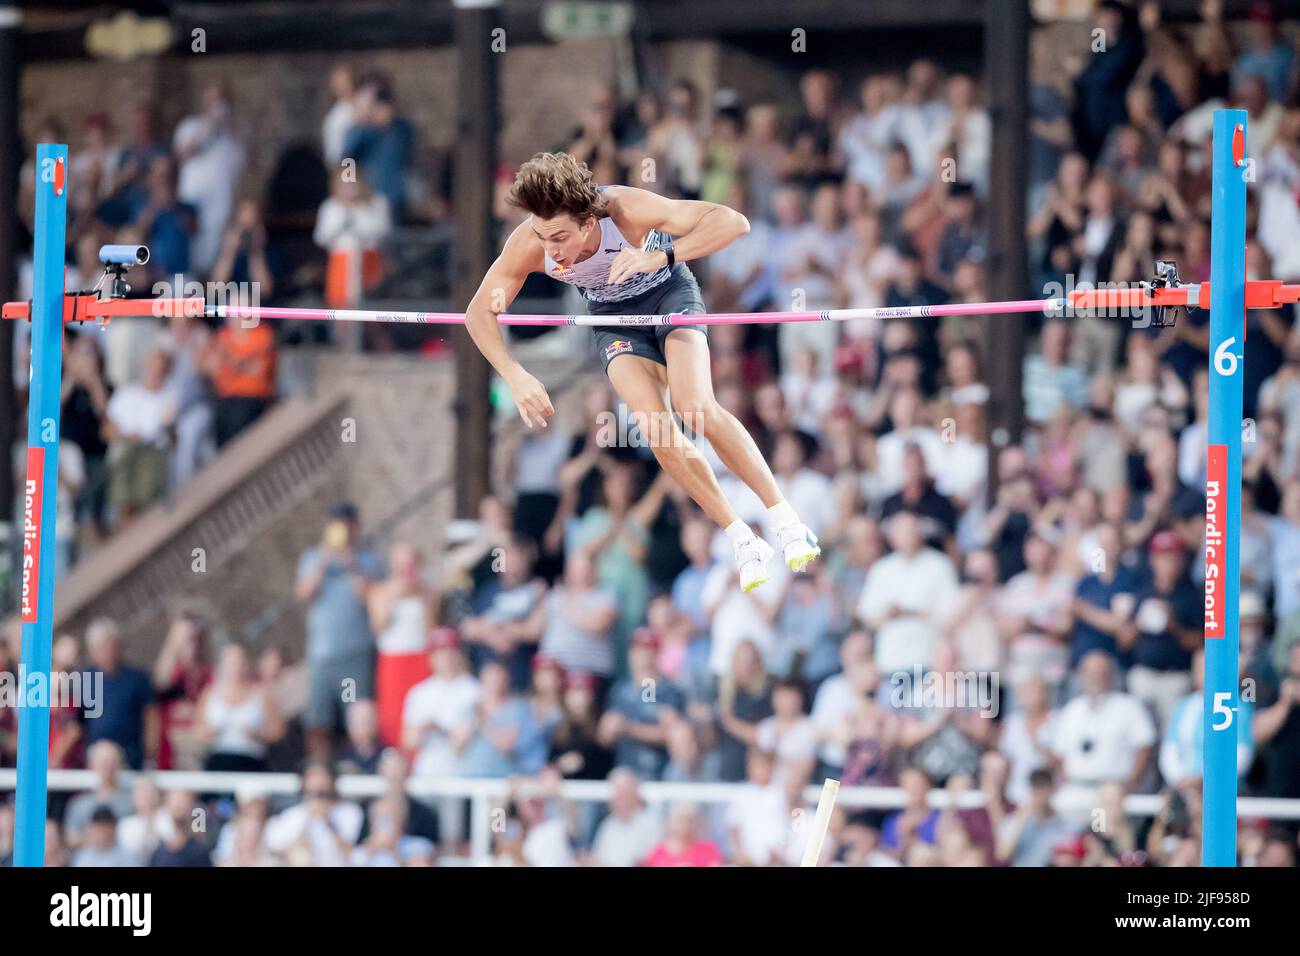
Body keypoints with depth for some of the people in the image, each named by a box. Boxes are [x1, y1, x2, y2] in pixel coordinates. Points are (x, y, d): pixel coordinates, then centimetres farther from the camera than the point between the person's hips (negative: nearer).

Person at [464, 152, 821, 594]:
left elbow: (732, 222, -43)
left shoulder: (627, 210, -38)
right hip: (613, 314, 3)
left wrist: (661, 256, -55)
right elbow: (480, 312, -15)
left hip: (669, 292, -3)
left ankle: (783, 514, -14)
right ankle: (742, 541, -5)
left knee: (696, 407, -26)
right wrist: (515, 376, -30)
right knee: (658, 430, -17)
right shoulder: (527, 245, -29)